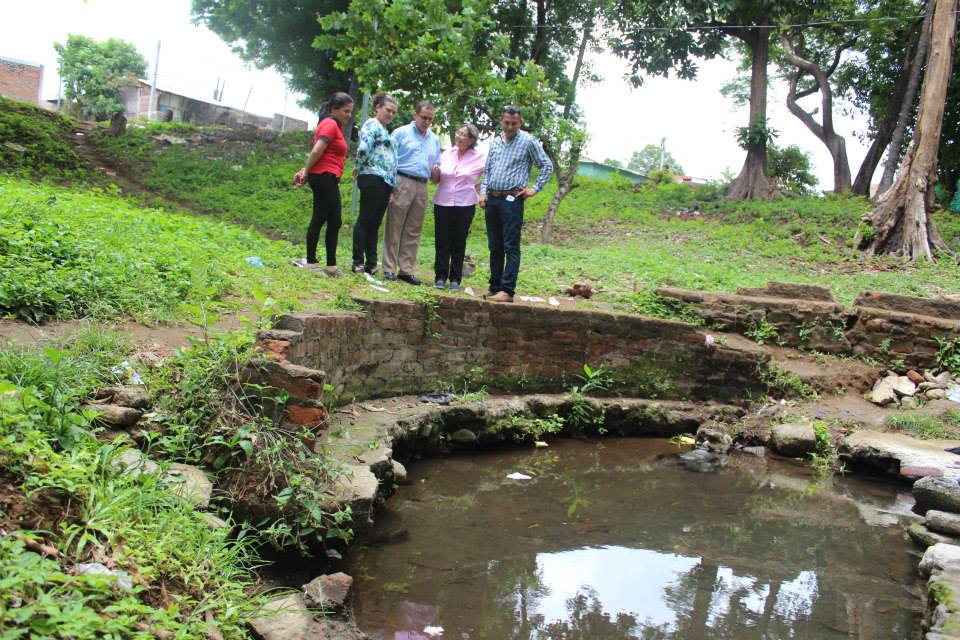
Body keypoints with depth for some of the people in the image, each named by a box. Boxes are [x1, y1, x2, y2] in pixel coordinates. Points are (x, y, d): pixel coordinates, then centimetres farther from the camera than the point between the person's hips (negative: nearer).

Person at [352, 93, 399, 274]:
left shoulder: (384, 130, 23)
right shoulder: (372, 125, -6)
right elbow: (363, 149, -20)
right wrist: (360, 168, -6)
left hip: (385, 182, 9)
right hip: (373, 179, -9)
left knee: (375, 223, 9)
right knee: (365, 221, -4)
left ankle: (371, 263, 12)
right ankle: (358, 262, 0)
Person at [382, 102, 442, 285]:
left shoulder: (435, 139, 18)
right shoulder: (401, 133, 3)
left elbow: (436, 165, 23)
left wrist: (435, 171, -2)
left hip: (421, 187, 5)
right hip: (402, 182, -5)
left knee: (413, 231, 6)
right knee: (394, 228, -4)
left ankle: (406, 270, 11)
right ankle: (389, 269, -1)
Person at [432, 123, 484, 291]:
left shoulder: (480, 157, -2)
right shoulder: (447, 154, 7)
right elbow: (436, 180, 12)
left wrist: (479, 189, -4)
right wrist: (436, 172, -8)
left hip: (465, 205, -2)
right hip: (442, 202, 2)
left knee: (459, 243, 3)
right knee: (442, 241, 2)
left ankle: (455, 279, 12)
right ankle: (440, 277, 10)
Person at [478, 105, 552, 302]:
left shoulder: (528, 141, -3)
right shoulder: (495, 143, 15)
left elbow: (547, 166, -1)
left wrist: (535, 190, -6)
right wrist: (483, 193, 8)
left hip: (512, 200, -6)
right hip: (492, 199, 7)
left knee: (511, 247, -8)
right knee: (494, 247, 10)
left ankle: (507, 290, -10)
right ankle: (495, 287, 17)